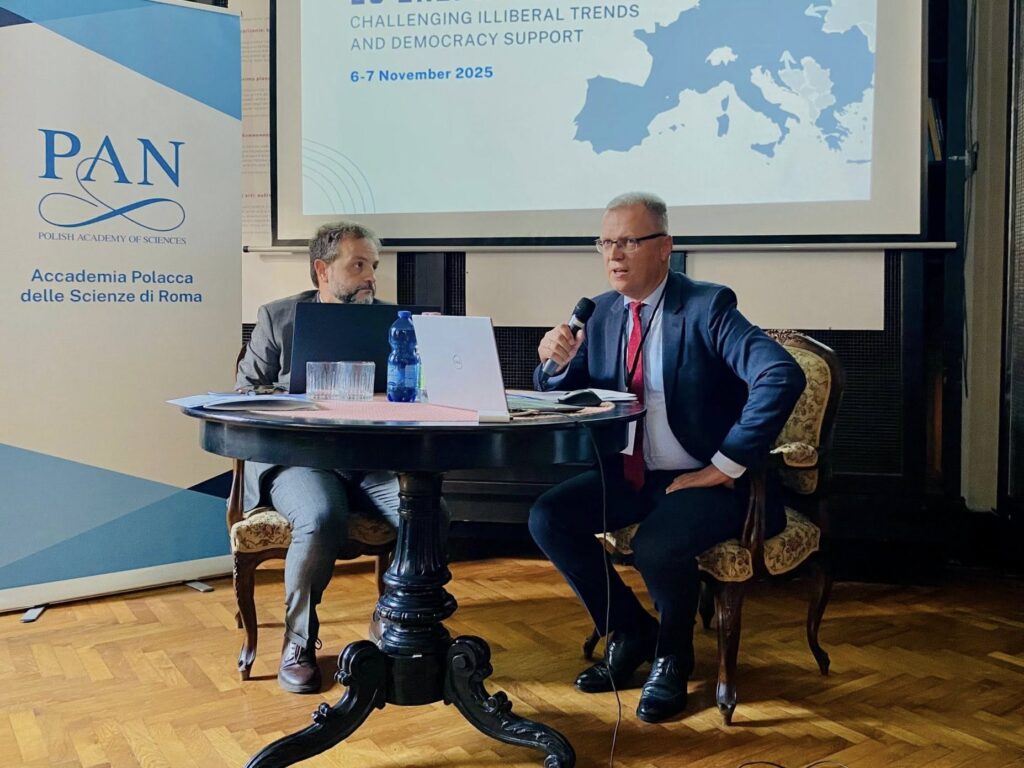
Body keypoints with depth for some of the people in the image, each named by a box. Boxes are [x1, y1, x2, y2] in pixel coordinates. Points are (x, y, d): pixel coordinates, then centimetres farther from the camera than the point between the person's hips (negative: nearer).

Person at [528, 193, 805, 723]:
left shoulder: (706, 307, -14)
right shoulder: (602, 313, 5)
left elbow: (783, 377, -27)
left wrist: (726, 465, -25)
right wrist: (555, 362, -13)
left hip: (703, 480, -6)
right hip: (631, 475, 7)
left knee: (656, 545, -31)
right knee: (547, 518, -10)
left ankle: (672, 656, 3)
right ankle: (629, 632, 11)